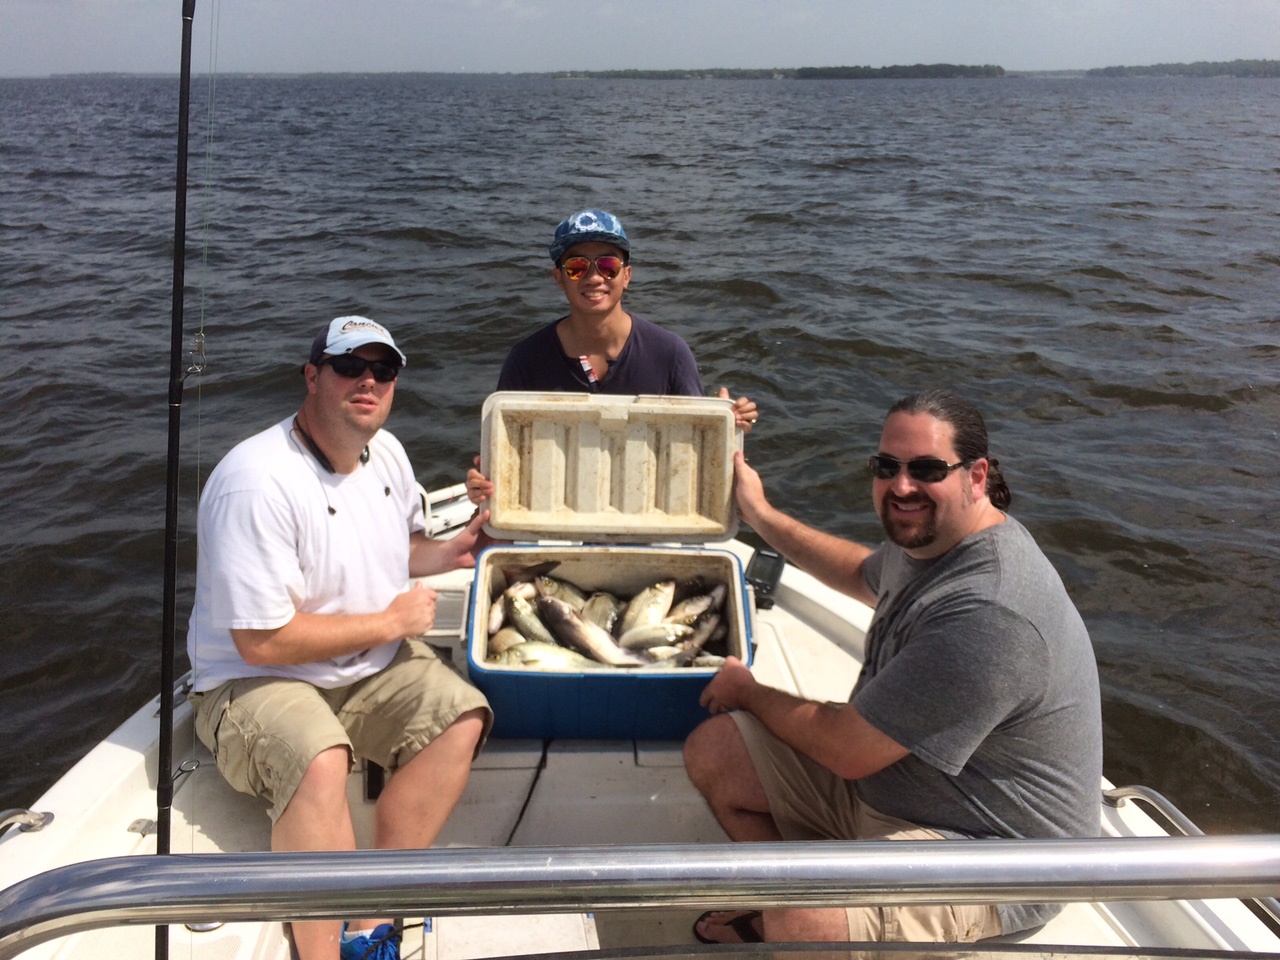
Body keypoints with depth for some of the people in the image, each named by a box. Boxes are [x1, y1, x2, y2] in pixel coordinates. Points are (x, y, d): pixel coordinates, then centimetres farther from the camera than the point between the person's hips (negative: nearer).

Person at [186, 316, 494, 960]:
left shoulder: (385, 453, 4)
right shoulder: (258, 482, -23)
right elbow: (263, 641, -25)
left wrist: (452, 552, 0)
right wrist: (391, 621, -15)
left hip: (371, 665, 7)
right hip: (254, 682, -7)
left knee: (462, 717, -16)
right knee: (319, 762, -35)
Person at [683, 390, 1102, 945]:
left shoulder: (986, 617, -33)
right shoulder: (928, 538, -1)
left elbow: (849, 752, -25)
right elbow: (866, 576, 26)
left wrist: (750, 692, -6)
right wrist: (761, 515, 27)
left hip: (988, 850, -9)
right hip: (882, 777, 10)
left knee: (803, 927, -34)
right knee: (713, 751, 3)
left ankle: (790, 919, 2)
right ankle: (790, 901, 21)